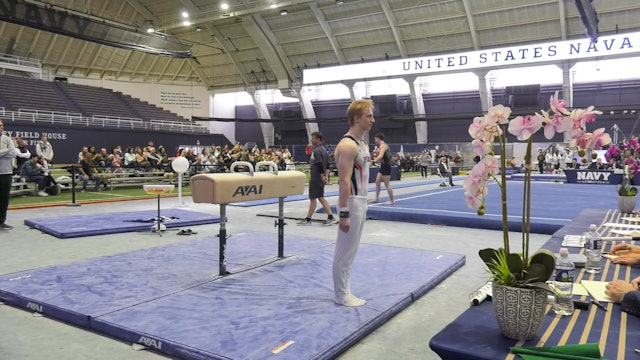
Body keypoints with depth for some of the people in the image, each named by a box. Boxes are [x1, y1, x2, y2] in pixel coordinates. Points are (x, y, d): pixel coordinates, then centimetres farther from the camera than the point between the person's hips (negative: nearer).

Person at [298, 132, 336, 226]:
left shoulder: (316, 150, -17)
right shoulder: (324, 149, 13)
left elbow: (319, 165, -23)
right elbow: (327, 164, 14)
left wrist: (322, 177, -18)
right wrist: (326, 176, 10)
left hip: (315, 178, -9)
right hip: (321, 178, 9)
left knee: (313, 199, -1)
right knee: (321, 197, 13)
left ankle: (308, 219, 8)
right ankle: (330, 217, 10)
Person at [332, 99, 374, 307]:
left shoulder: (362, 144, 14)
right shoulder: (347, 145, -17)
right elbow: (344, 181, -22)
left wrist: (362, 203, 19)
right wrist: (344, 213, -23)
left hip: (361, 201, 10)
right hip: (351, 202, -10)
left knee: (351, 251, 15)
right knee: (344, 252, 0)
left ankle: (344, 291, 25)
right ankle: (341, 295, 12)